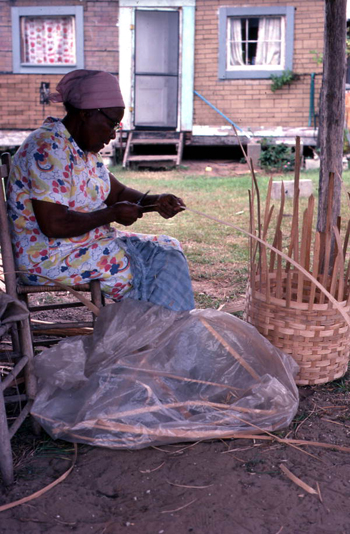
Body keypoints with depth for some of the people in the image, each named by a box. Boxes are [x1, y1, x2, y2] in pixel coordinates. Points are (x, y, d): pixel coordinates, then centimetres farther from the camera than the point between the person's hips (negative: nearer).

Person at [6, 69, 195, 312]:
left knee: (169, 246, 8)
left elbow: (118, 192, 16)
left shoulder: (83, 147, 10)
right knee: (163, 263, -13)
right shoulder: (49, 149, -21)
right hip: (54, 260, -10)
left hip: (88, 244, 10)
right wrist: (113, 214, -18)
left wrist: (155, 201, -2)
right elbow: (53, 224, -29)